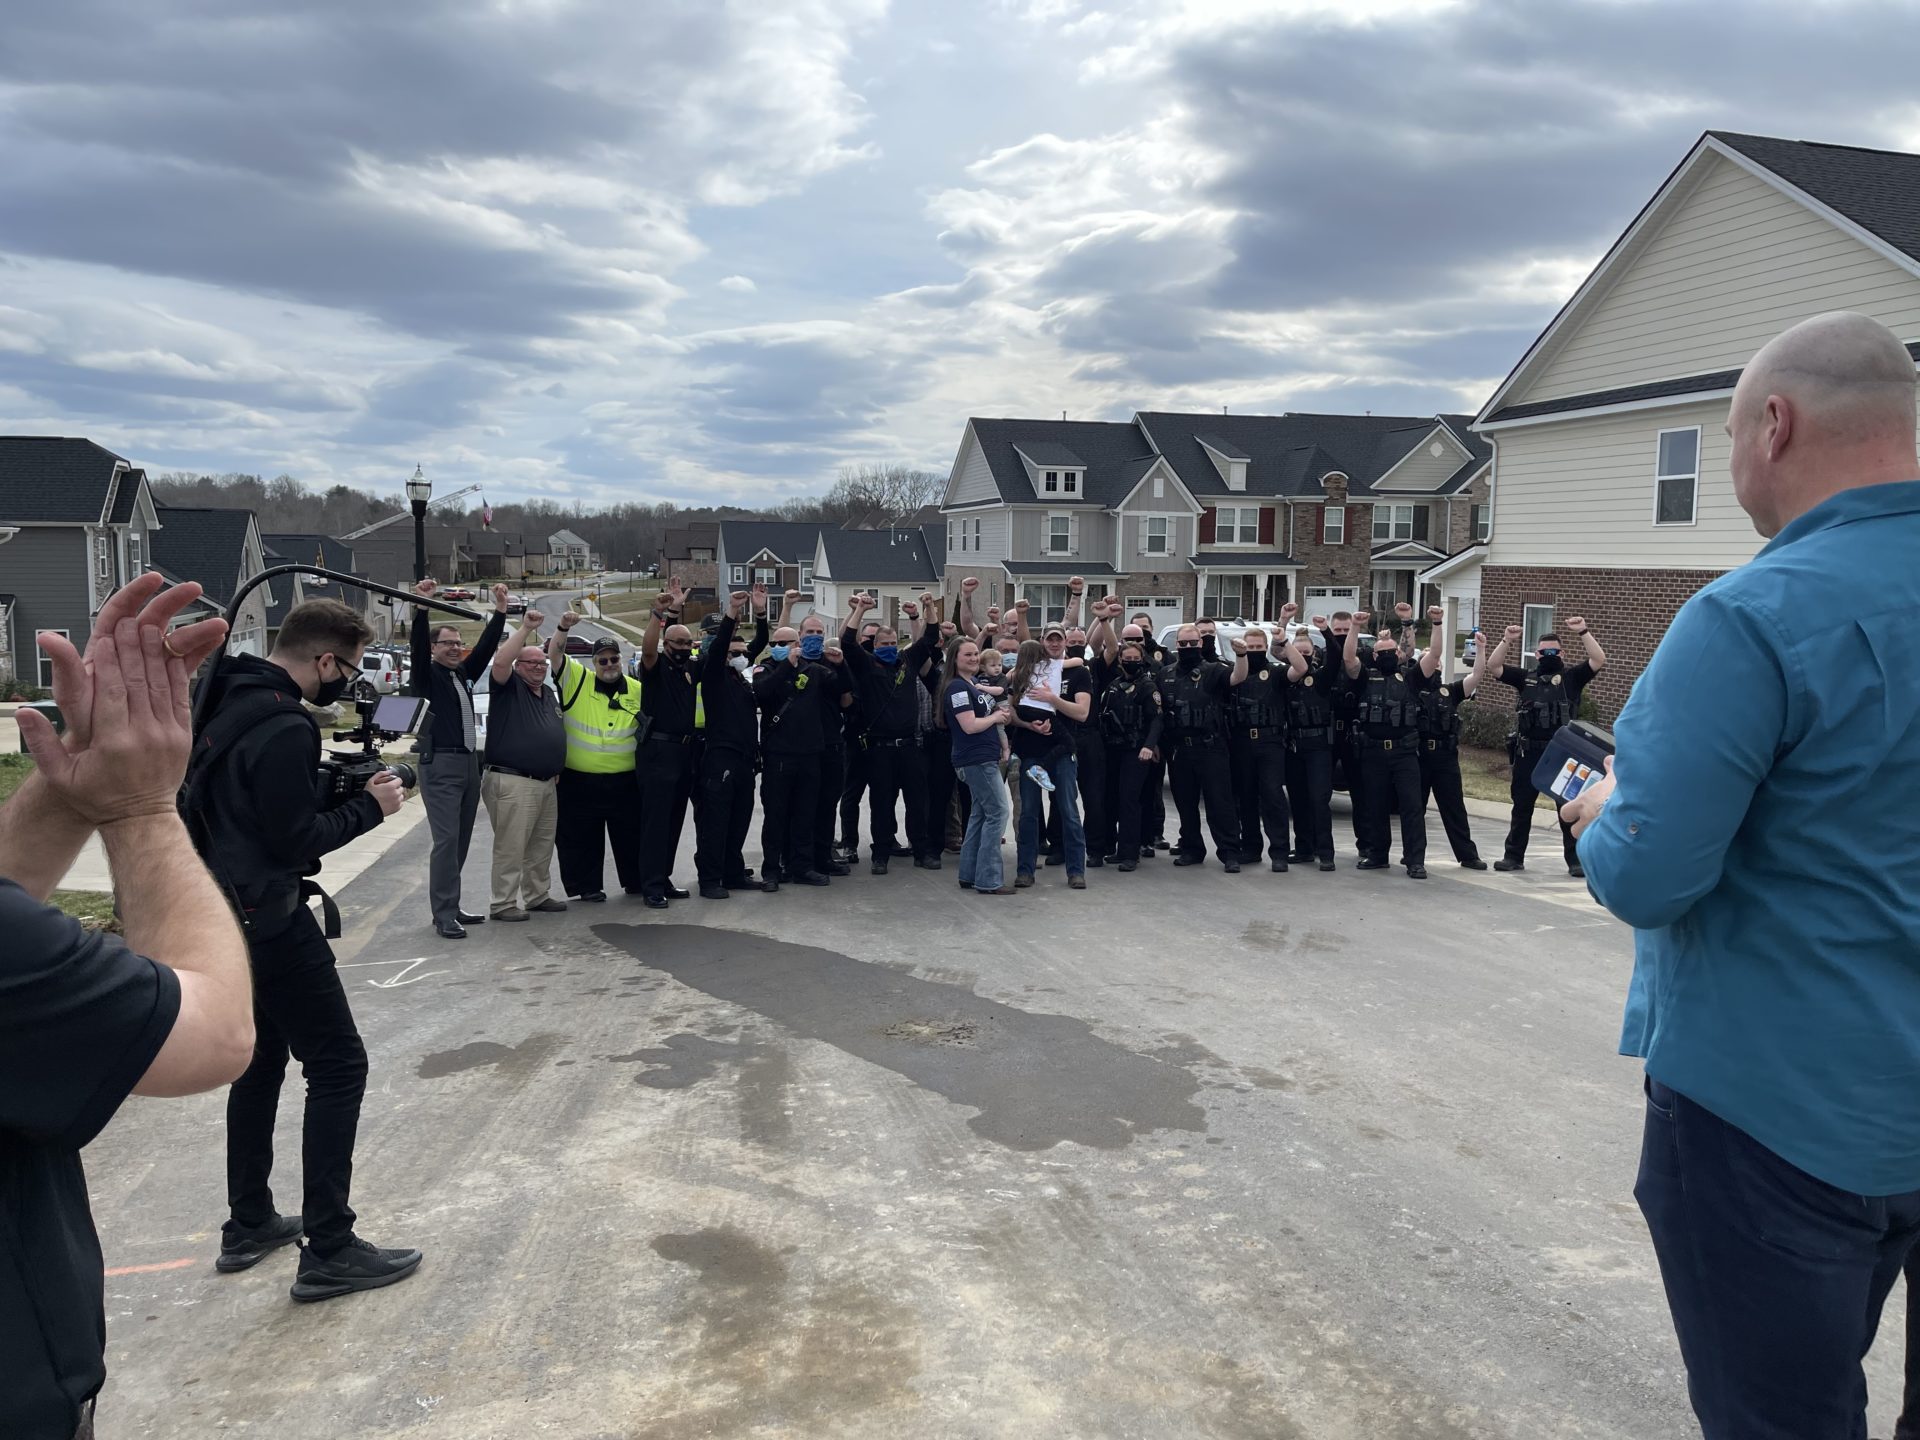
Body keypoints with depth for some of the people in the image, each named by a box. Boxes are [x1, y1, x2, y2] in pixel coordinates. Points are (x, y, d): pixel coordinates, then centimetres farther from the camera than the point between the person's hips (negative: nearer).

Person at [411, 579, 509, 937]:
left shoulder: (463, 673, 16)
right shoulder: (427, 674, -1)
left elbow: (486, 646, 12)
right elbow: (418, 645, -18)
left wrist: (500, 611, 5)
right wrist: (422, 608, -31)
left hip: (469, 763, 7)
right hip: (440, 764, -7)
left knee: (461, 840, 9)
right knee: (446, 839, -11)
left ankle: (451, 906, 17)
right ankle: (444, 915, -9)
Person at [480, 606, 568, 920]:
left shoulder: (549, 693, 20)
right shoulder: (509, 687, -4)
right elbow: (500, 661, -25)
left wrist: (557, 769, 25)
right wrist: (525, 629, -24)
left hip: (547, 783, 8)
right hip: (513, 782, -8)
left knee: (542, 846, 15)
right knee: (511, 847, -6)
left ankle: (538, 895, 27)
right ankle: (502, 904, -1)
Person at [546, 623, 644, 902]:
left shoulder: (636, 690, 6)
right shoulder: (577, 680, 0)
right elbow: (554, 653, -8)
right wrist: (563, 627, -23)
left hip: (624, 782, 2)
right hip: (580, 780, -2)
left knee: (630, 834, 11)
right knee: (581, 837, 5)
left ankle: (635, 881, 26)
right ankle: (588, 886, 17)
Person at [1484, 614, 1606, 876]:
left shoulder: (1571, 677, 5)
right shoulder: (1526, 677, 10)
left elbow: (1599, 661, -8)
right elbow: (1493, 666, 3)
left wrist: (1583, 633, -15)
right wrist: (1507, 640, -9)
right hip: (1529, 753, 2)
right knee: (1522, 807, 10)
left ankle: (1575, 859, 9)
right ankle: (1514, 856, 19)